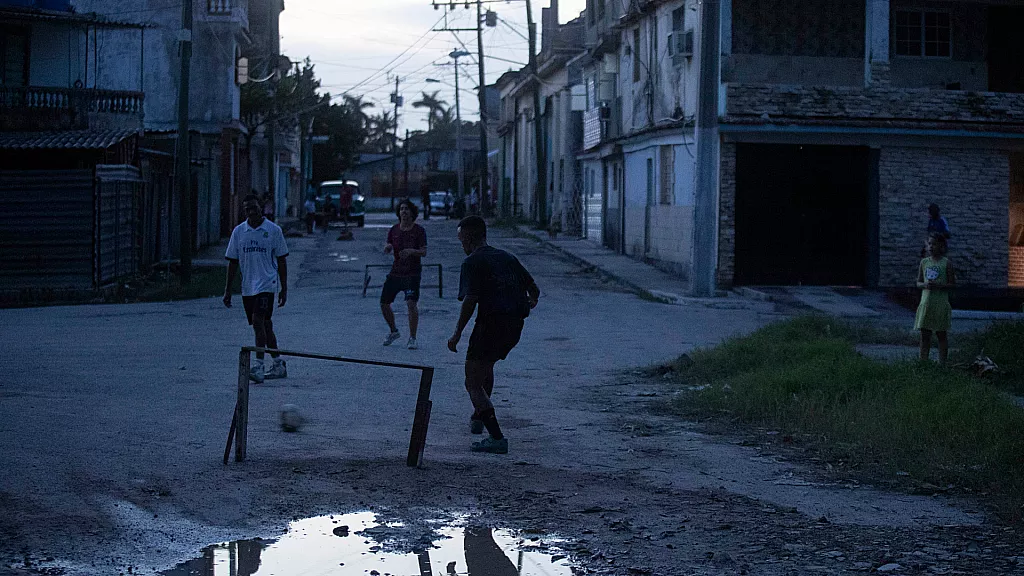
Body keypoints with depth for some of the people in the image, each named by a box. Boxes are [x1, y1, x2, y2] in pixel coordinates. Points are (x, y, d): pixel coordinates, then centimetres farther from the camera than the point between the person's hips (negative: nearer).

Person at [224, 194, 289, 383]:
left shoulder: (273, 230, -2)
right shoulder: (238, 231, 7)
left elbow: (281, 260, 2)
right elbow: (233, 262, 11)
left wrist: (284, 288, 1)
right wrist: (228, 289, 8)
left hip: (266, 284, -5)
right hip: (247, 287, 5)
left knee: (258, 321, -19)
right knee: (264, 324, 12)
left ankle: (259, 366, -20)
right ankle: (278, 365, 23)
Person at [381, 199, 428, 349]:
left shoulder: (419, 230, -6)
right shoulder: (394, 230, 6)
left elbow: (424, 252, -11)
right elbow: (388, 250, 10)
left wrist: (412, 251, -31)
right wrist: (387, 248, -14)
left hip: (412, 273, -5)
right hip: (396, 272, 5)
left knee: (411, 303, -20)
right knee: (384, 303, 5)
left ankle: (412, 338, -7)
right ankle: (394, 331, 30)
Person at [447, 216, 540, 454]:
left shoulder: (473, 262, -6)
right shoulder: (507, 258, 16)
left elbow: (470, 301, -17)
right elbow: (533, 289, 22)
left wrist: (457, 334, -13)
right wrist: (530, 302, 45)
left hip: (491, 324, -8)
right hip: (515, 327, 8)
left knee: (473, 383, -2)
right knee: (487, 365, 34)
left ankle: (497, 437, -17)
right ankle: (478, 417, 48)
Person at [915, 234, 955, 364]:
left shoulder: (946, 263, -2)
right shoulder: (924, 262, 9)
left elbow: (952, 284, -2)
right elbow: (918, 282, 14)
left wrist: (938, 285, -18)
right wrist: (924, 284, -9)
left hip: (941, 303, -3)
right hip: (926, 302, 3)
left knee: (941, 334, 3)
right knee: (925, 334, 2)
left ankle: (942, 363, 6)